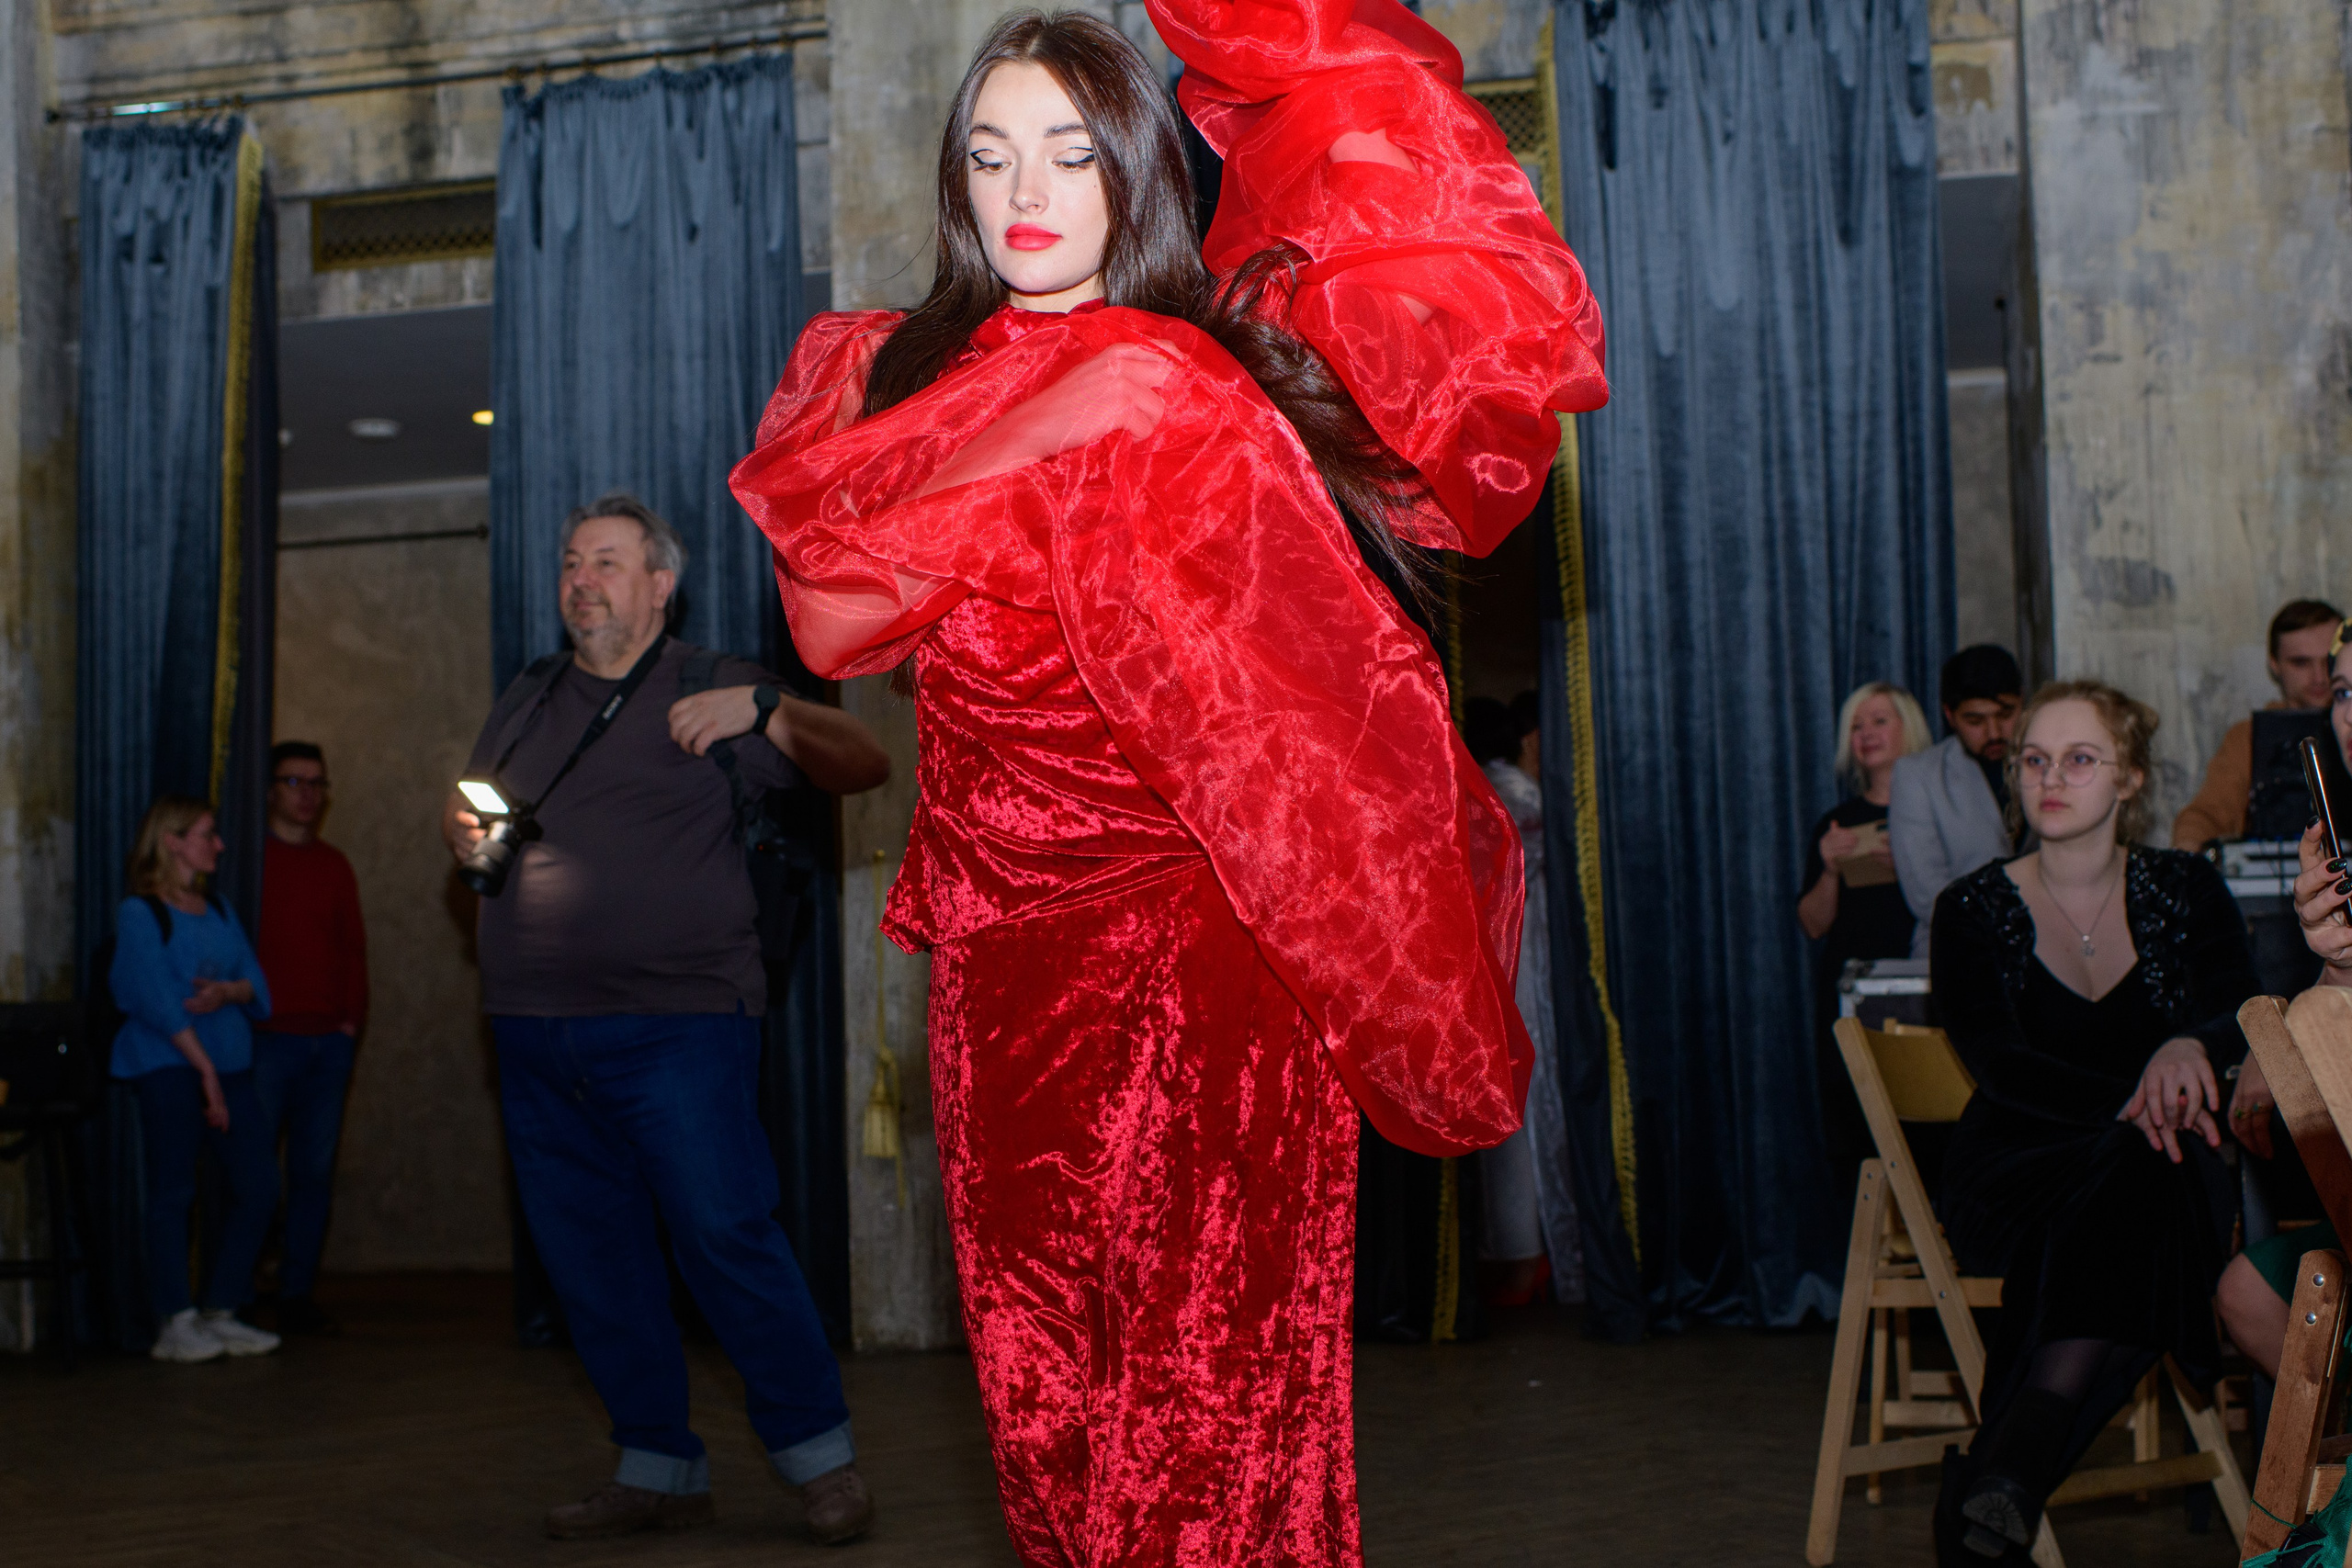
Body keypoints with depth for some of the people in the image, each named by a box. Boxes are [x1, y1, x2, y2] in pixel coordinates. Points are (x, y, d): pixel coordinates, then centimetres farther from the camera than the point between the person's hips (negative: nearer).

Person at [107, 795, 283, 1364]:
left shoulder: (219, 912, 18)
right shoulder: (139, 913, -3)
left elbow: (257, 984, 11)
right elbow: (159, 1000, -11)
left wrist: (227, 991, -12)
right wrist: (204, 1069, -13)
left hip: (227, 1065, 7)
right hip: (167, 1066, -7)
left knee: (258, 1187, 1)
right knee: (173, 1191, -6)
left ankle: (219, 1313, 10)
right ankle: (174, 1323, 0)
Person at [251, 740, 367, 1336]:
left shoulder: (334, 866, 16)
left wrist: (351, 1016, 8)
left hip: (329, 1041, 5)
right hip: (266, 1038, -5)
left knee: (315, 1170, 5)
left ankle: (297, 1295, 10)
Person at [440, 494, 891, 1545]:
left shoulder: (709, 693, 3)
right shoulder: (527, 700, 19)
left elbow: (864, 765, -5)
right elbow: (467, 816, 30)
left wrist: (760, 712, -22)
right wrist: (461, 834, 6)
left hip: (672, 1021, -6)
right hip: (535, 1032, 6)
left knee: (723, 1235, -10)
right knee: (591, 1261, 7)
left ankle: (819, 1456, 1)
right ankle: (658, 1470, 17)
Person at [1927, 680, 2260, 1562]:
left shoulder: (2186, 890, 10)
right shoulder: (1972, 911, 3)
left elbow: (2244, 1020, -2)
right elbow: (1999, 1062, -8)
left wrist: (2189, 1048, -27)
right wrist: (2131, 1101, -24)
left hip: (2162, 1169, 1)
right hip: (2017, 1174, -1)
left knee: (2142, 1193, -34)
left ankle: (2005, 1475, -46)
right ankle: (2008, 1486, -44)